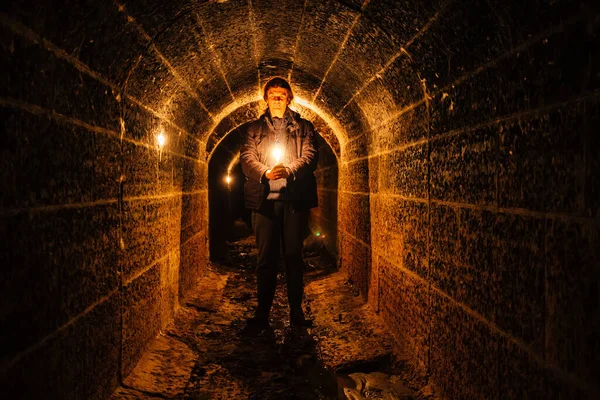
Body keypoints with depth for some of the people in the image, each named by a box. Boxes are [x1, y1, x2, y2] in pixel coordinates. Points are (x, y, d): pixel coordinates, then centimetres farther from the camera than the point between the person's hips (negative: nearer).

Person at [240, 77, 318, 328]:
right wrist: (265, 172, -17)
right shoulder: (255, 128, 16)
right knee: (266, 257, 2)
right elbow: (246, 158, 3)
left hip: (295, 199, 0)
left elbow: (310, 156, 0)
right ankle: (262, 312, 8)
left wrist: (289, 170, -20)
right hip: (264, 200, 0)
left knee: (294, 256, 2)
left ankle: (296, 312, 9)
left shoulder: (303, 127, 14)